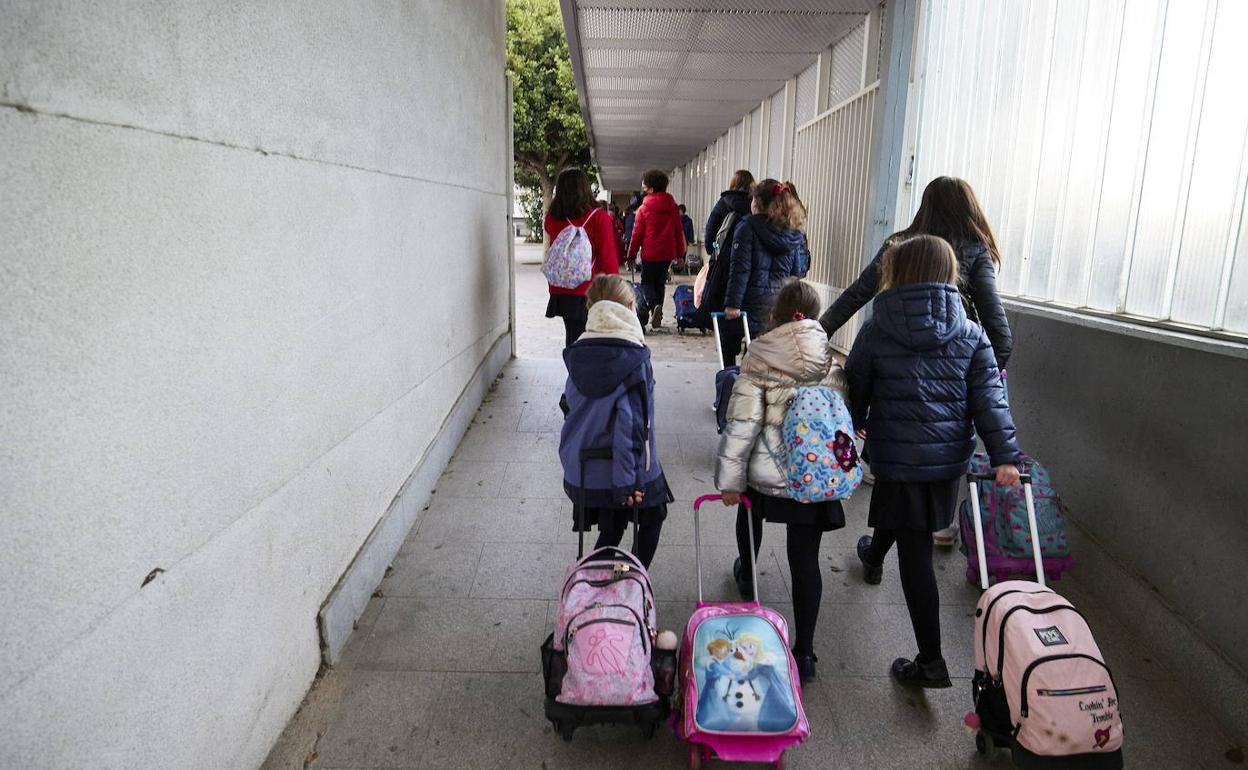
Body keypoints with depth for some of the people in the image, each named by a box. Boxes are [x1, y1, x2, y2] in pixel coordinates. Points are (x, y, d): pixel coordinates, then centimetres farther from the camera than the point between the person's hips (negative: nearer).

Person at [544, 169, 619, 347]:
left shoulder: (551, 219, 0)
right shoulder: (599, 218, -11)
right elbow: (609, 259, -9)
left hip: (560, 292, 4)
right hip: (591, 292, -4)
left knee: (573, 336, 14)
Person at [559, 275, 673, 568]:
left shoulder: (577, 354, -1)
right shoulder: (634, 359, -18)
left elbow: (571, 406, 6)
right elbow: (631, 421, -22)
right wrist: (628, 480, -19)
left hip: (582, 471, 5)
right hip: (622, 470, -5)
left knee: (610, 532, 23)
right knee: (652, 517, 22)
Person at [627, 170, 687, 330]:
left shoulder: (644, 208, -8)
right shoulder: (673, 208, 4)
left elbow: (637, 234, -5)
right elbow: (679, 232, 8)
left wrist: (631, 255, 3)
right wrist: (680, 253, 15)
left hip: (650, 253, -4)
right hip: (668, 253, 4)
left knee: (647, 282, 9)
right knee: (660, 283, 16)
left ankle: (655, 305, -19)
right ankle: (657, 316, 15)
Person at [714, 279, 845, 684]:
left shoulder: (759, 360, -12)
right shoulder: (831, 362, -2)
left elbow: (742, 423, -15)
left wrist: (730, 479, -7)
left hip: (767, 471, -1)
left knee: (750, 514, 31)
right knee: (805, 558, 6)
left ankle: (747, 576, 58)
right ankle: (804, 652, 9)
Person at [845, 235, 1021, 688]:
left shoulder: (876, 332, -8)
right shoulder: (972, 335, 0)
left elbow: (855, 389, 4)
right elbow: (988, 398, -4)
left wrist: (853, 427, 23)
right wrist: (1004, 454, -3)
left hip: (896, 455, -5)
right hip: (950, 456, 5)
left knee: (915, 553, 2)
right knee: (907, 525, 31)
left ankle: (931, 662, 4)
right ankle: (874, 557, 62)